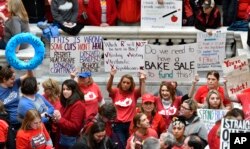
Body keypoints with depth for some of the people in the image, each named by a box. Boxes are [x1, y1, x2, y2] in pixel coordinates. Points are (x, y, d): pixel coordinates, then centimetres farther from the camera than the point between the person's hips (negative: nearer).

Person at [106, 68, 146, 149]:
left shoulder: (134, 93, 2)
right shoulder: (116, 92, 1)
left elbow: (142, 92, -17)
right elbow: (108, 88, -18)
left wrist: (142, 80, -33)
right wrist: (111, 76, -35)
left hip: (130, 124, 1)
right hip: (118, 124, -1)